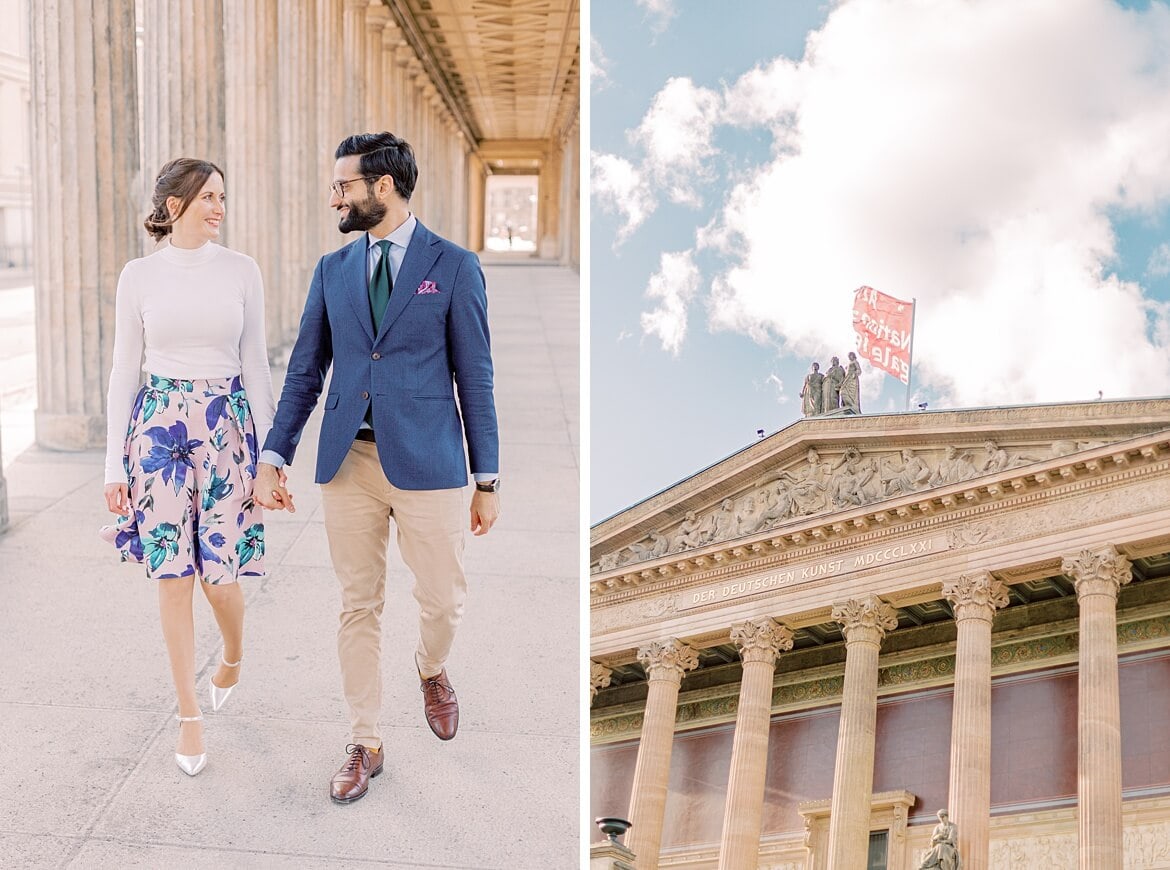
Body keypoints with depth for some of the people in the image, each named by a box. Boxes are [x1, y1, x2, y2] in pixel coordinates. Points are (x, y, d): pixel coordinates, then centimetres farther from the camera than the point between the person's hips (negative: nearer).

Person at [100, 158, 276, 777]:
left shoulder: (241, 272, 2)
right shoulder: (139, 276, 1)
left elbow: (255, 362, 5)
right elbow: (124, 370, 3)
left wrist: (269, 450, 2)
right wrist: (115, 464, 1)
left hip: (226, 425, 0)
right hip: (160, 426, 0)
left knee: (219, 574, -1)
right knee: (173, 576, 2)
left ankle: (233, 655, 35)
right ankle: (190, 714, 14)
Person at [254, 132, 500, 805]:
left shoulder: (454, 266, 0)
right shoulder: (333, 270, 11)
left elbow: (475, 377, 0)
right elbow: (305, 372, 13)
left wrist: (488, 480, -2)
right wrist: (273, 458, 5)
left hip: (427, 461, -3)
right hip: (349, 460, 3)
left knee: (444, 601, 1)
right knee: (359, 606, 8)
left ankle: (433, 671, 36)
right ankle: (366, 745, 21)